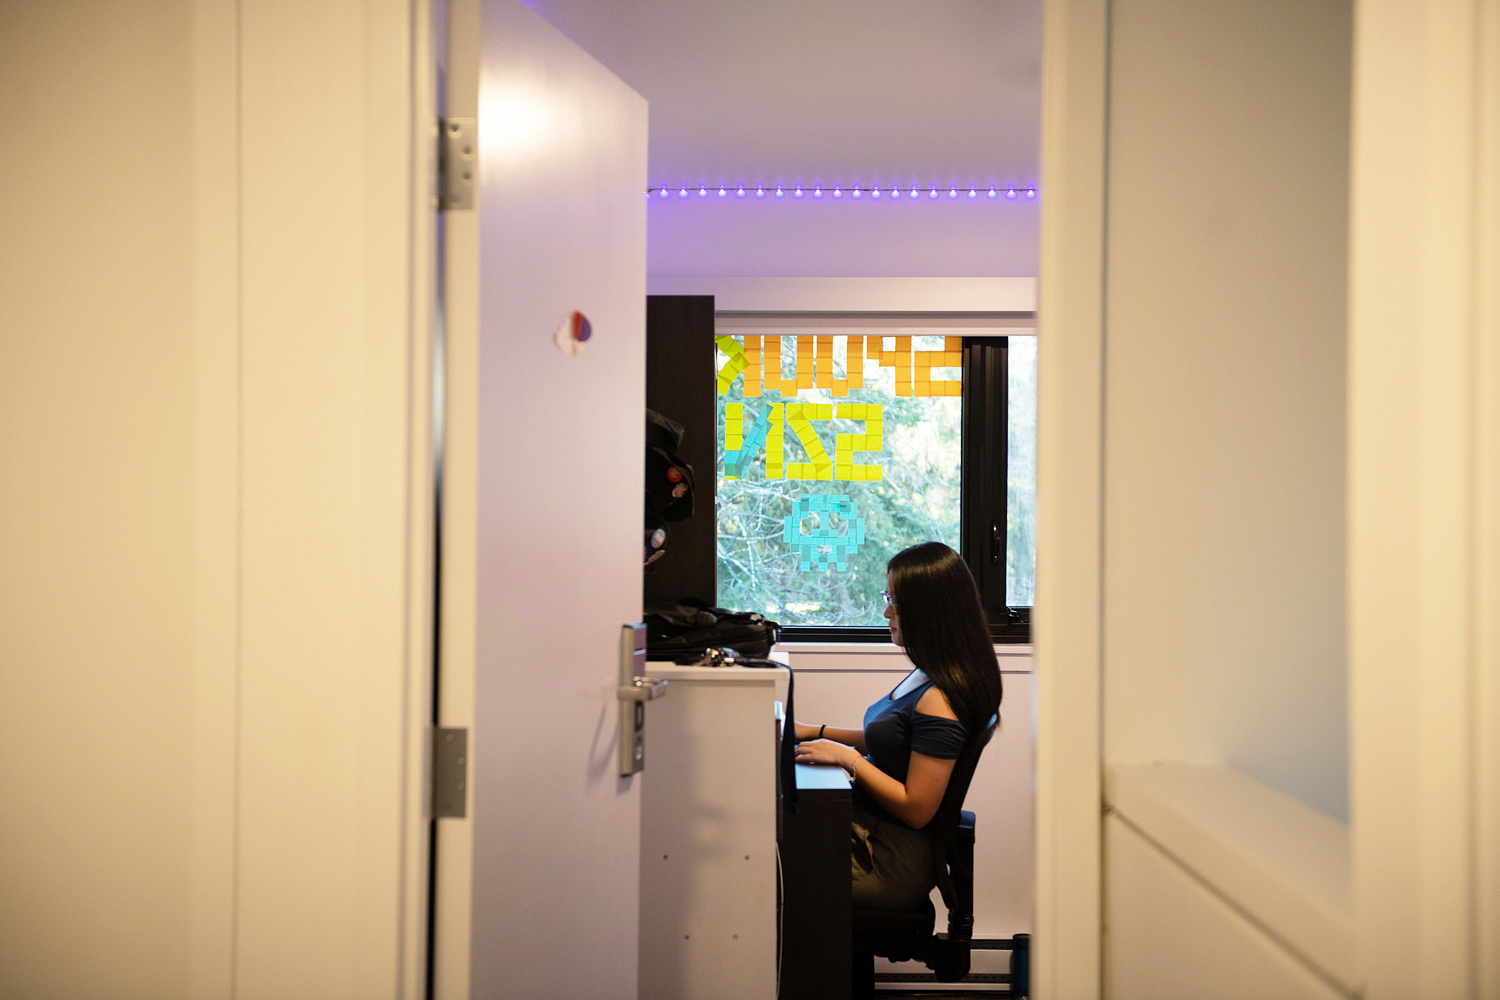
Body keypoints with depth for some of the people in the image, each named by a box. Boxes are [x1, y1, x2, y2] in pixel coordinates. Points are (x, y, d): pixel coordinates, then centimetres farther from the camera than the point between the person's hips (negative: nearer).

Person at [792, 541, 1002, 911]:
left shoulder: (939, 702, -25)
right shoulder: (929, 675, 5)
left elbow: (916, 810, -23)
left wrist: (846, 757, -18)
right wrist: (818, 733, 12)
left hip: (893, 863, -9)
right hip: (873, 829, 9)